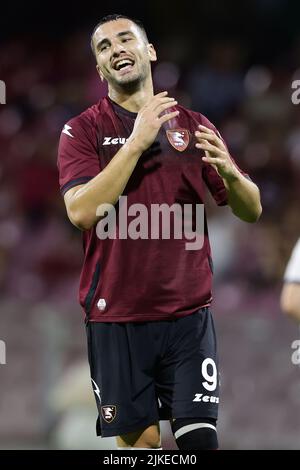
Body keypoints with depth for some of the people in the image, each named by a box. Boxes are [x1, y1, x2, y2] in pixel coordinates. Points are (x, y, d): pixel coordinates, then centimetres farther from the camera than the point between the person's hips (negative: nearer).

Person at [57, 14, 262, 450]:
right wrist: (137, 141, -18)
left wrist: (228, 172, -13)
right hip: (116, 318, -1)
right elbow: (82, 212, -15)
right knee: (138, 439, 1)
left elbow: (251, 210, 9)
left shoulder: (193, 126, 8)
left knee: (200, 437, -5)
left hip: (189, 312, 2)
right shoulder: (83, 130, 1)